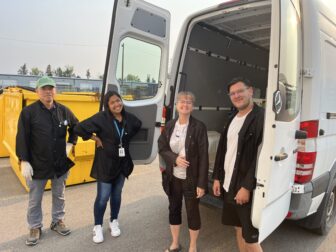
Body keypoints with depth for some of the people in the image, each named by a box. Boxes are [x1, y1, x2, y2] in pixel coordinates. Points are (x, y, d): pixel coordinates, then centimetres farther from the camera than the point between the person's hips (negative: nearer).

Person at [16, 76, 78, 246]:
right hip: (37, 165, -3)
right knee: (35, 200, 12)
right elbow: (22, 138, -10)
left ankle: (57, 221, 38)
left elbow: (76, 127, 16)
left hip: (60, 163, 3)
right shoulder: (28, 111, -10)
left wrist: (71, 143, 5)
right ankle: (35, 227, 33)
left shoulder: (63, 110, -1)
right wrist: (24, 161, -14)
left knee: (59, 196, 18)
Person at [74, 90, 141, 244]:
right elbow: (79, 128, -19)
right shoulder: (101, 118, -16)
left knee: (117, 194, 17)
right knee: (103, 196, 3)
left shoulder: (128, 118, -1)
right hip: (105, 164, -4)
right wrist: (96, 139, -14)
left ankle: (114, 222, 38)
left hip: (122, 163, 5)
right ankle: (98, 226, 25)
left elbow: (138, 125, 20)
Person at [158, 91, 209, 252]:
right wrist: (175, 159, -16)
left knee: (192, 212, 10)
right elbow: (162, 149, 4)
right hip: (173, 177, 4)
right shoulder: (170, 126, 1)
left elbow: (203, 157, -13)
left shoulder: (199, 127, -12)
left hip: (191, 179, -4)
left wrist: (202, 183, -15)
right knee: (174, 209, 17)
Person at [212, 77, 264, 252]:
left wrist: (247, 187, -21)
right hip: (229, 185, 8)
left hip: (246, 188, -7)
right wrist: (217, 177, 11)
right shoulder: (232, 119, 11)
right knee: (238, 228, 21)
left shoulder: (261, 118, -15)